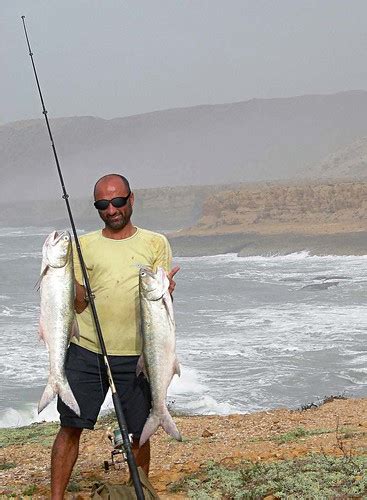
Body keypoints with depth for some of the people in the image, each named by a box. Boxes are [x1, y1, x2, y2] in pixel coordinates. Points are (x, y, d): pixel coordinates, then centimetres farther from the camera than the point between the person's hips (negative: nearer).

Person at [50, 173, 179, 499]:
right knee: (70, 426, -3)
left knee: (140, 432, 5)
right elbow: (77, 304, 7)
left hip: (135, 355, 0)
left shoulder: (155, 244, 7)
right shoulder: (83, 245, 9)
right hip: (85, 351, 1)